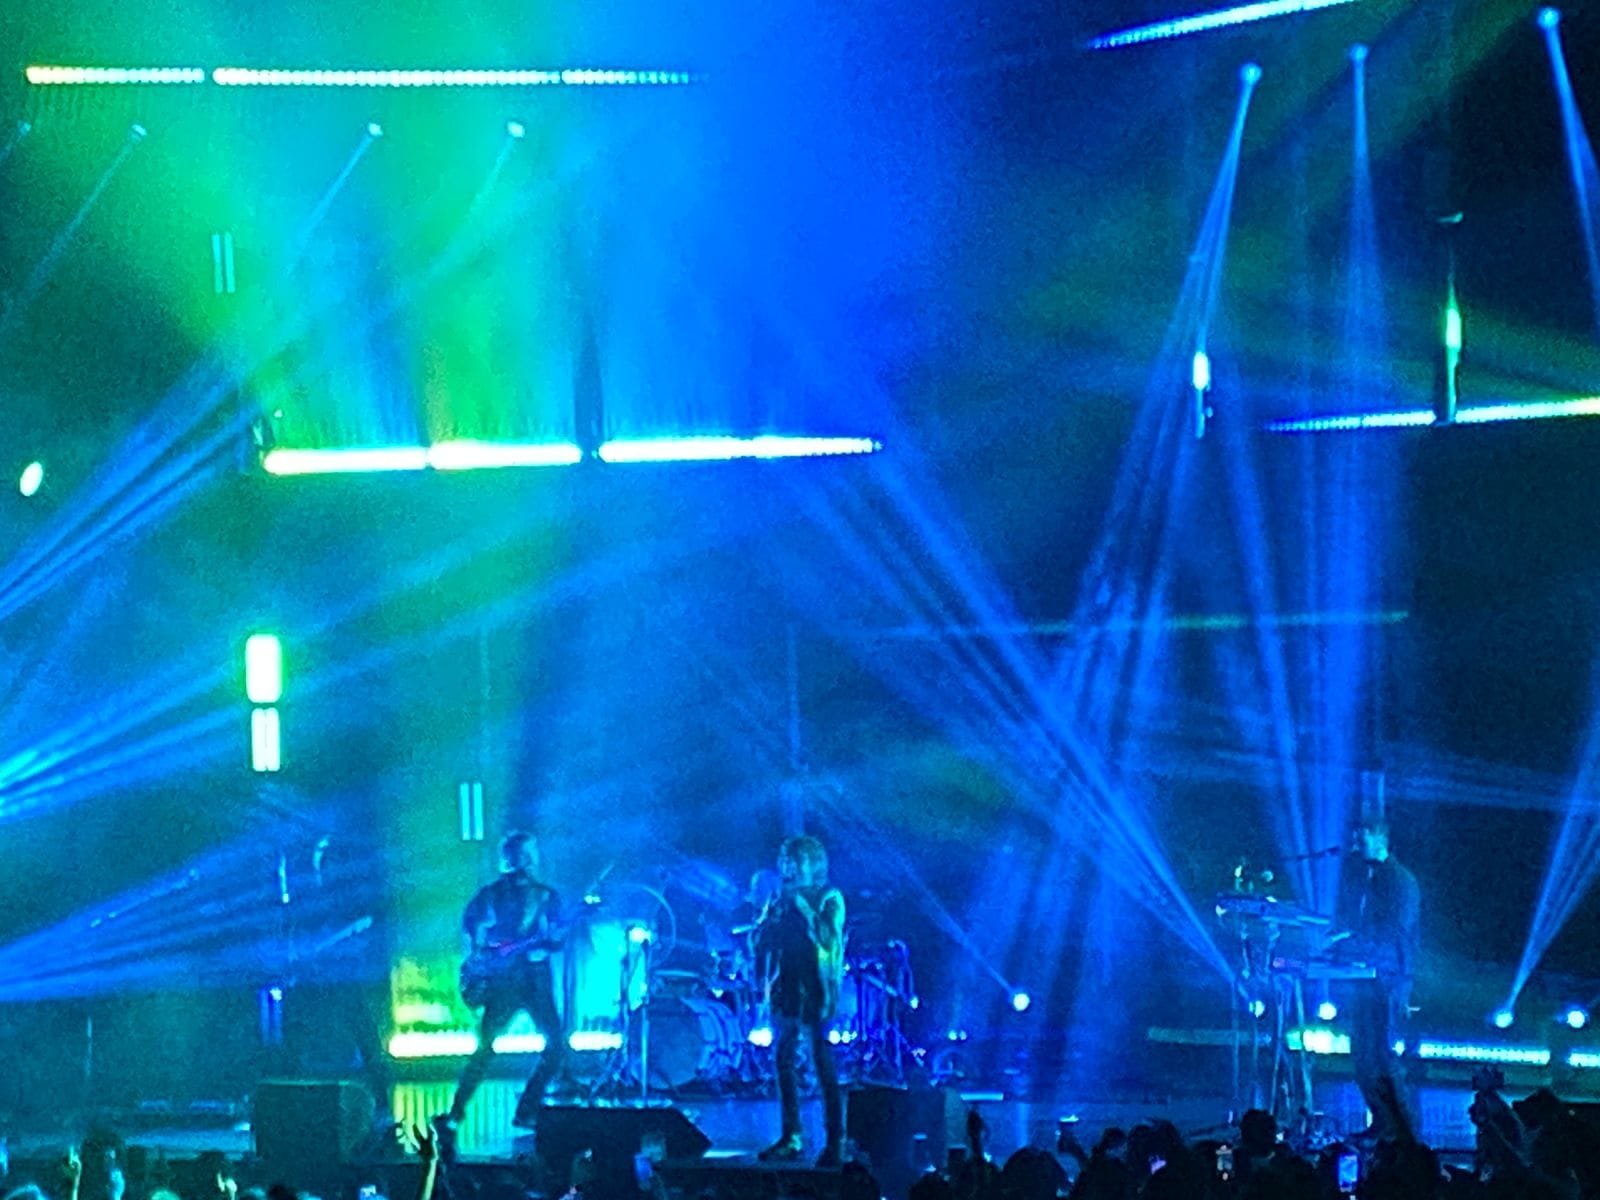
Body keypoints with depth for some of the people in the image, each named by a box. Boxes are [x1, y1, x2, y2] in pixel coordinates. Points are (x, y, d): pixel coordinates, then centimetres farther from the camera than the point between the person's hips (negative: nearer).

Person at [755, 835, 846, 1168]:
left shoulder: (829, 898, -1)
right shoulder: (782, 898, 14)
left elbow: (829, 939, -15)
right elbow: (761, 941, 9)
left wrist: (802, 906, -15)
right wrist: (774, 912, -6)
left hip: (817, 993, -6)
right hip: (788, 991, 6)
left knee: (825, 1067, -8)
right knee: (786, 1063, 6)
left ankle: (835, 1143, -7)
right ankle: (791, 1138, 13)